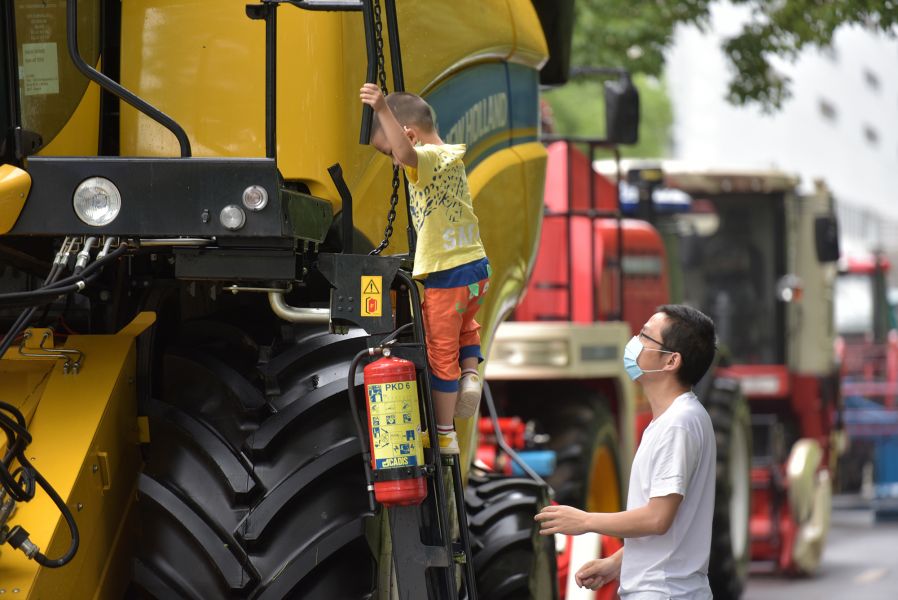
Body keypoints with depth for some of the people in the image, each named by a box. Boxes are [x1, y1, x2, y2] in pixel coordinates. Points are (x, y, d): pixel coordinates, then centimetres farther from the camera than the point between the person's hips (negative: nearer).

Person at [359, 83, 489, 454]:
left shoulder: (428, 159, -17)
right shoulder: (453, 158, 11)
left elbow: (408, 153, -41)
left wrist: (383, 110, -48)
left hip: (446, 275, -9)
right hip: (476, 268, 9)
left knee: (441, 352, 4)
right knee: (464, 328, 35)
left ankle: (445, 434, 12)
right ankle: (470, 373, 12)